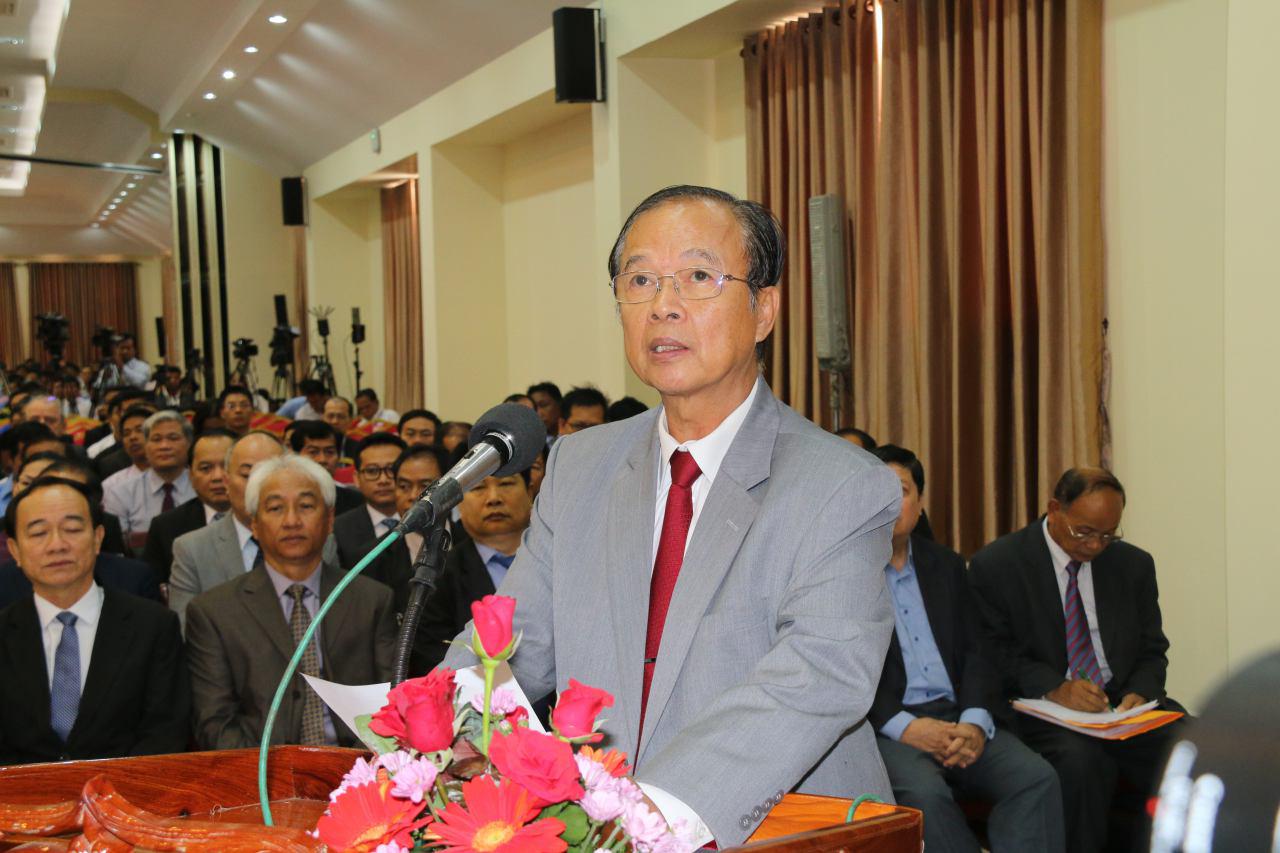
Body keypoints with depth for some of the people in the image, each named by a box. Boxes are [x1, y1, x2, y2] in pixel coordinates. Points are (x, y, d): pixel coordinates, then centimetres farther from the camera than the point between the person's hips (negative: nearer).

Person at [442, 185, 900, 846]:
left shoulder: (846, 492, -6)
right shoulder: (576, 467, 11)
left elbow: (824, 675, -19)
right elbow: (515, 642, 7)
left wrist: (663, 808, -33)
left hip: (785, 837, -3)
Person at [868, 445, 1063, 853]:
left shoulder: (947, 566, 19)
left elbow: (976, 652, 12)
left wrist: (975, 722, -7)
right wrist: (904, 726, -18)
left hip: (955, 717, 5)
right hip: (883, 726, -5)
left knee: (1037, 776, -21)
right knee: (924, 791, -34)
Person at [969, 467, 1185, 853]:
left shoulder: (1134, 564, 12)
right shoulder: (995, 565, -2)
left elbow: (1152, 651, 15)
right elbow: (995, 652, -5)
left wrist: (1139, 693, -8)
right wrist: (1053, 687, -21)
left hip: (1124, 702, 4)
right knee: (1080, 759, -35)